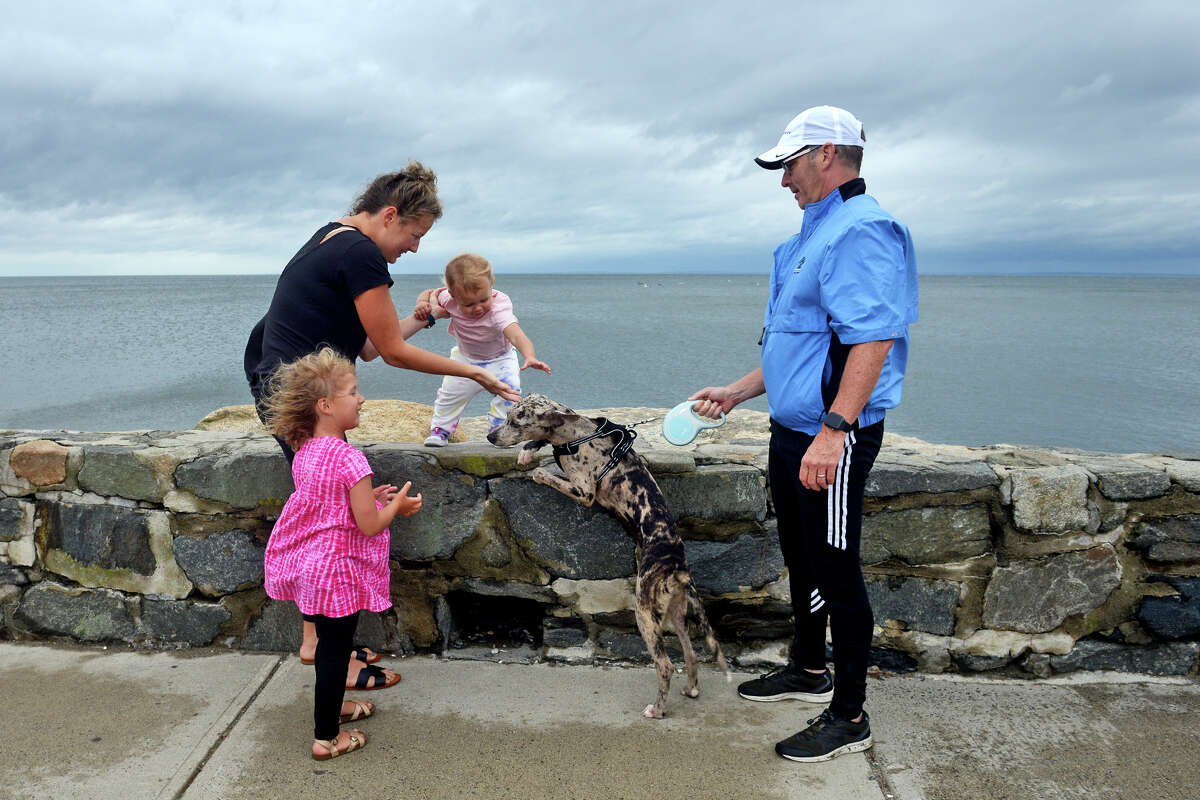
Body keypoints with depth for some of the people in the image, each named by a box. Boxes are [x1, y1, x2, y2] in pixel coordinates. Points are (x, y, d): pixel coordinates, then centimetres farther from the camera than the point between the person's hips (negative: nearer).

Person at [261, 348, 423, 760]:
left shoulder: (304, 452, 2)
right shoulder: (349, 458, -24)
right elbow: (369, 525, -22)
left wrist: (371, 496, 9)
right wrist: (397, 504, -5)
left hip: (305, 564, 8)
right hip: (337, 571, -8)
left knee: (329, 642, 25)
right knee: (335, 650, 6)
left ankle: (333, 706, 44)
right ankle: (327, 738, 20)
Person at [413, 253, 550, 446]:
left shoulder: (498, 308, -40)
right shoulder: (450, 299, -27)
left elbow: (515, 334, -56)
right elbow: (430, 293, -5)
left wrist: (530, 356, -73)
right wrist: (422, 304, -28)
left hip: (499, 359, -3)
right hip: (465, 358, 3)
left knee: (509, 387, -24)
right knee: (450, 393, 4)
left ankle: (499, 429, -6)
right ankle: (440, 429, 28)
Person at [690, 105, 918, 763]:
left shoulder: (861, 230, -15)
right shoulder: (815, 234, 19)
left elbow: (874, 340, -26)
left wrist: (833, 431, -31)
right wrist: (736, 393, 21)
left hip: (834, 438, -10)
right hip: (793, 432, 10)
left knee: (836, 574, -1)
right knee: (801, 558, 21)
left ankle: (849, 717, 14)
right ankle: (808, 671, 39)